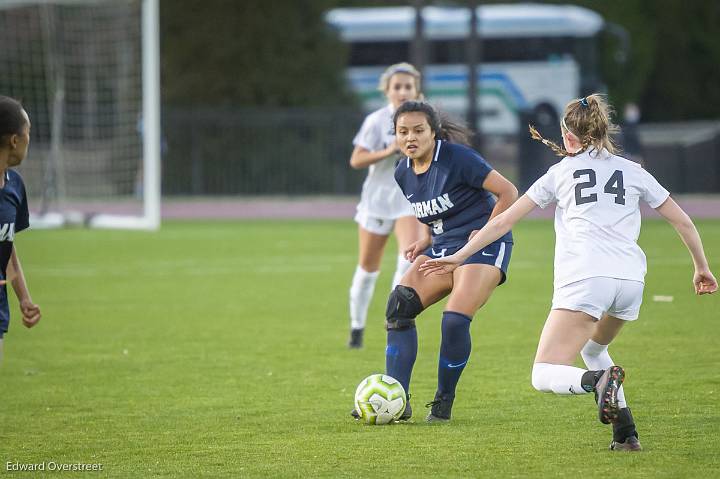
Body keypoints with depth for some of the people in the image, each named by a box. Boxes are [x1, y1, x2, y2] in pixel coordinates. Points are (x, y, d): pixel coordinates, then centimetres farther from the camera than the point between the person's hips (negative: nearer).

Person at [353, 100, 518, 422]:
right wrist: (426, 242, 5)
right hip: (443, 248, 7)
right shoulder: (404, 173, 5)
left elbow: (508, 193, -14)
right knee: (398, 306, -12)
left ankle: (443, 404, -4)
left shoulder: (458, 158, -16)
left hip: (483, 246, -7)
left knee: (455, 321, -24)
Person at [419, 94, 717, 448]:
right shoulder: (632, 171, 22)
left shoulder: (561, 171, 18)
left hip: (585, 278, -4)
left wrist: (459, 256, 27)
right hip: (631, 277, 4)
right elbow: (683, 223, 22)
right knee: (593, 349, 32)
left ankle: (599, 381, -34)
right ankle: (626, 433, 16)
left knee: (544, 376, -4)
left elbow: (503, 221, 19)